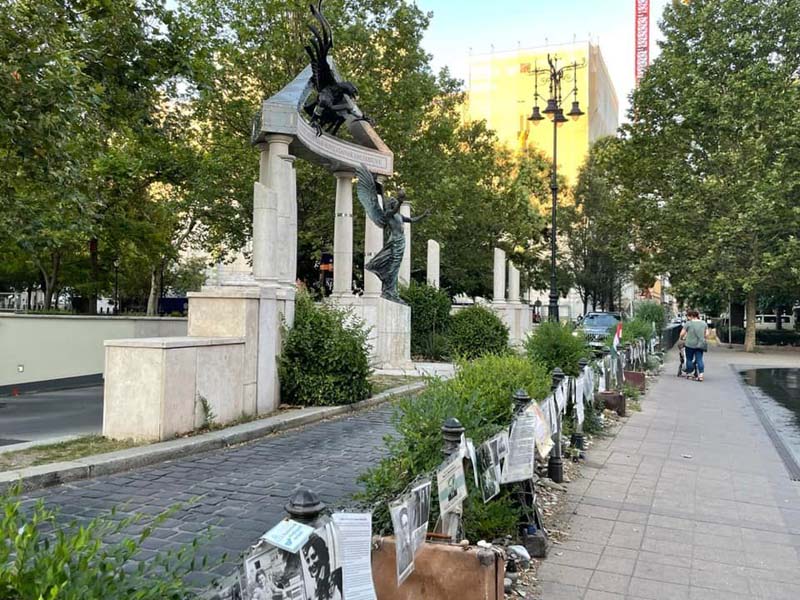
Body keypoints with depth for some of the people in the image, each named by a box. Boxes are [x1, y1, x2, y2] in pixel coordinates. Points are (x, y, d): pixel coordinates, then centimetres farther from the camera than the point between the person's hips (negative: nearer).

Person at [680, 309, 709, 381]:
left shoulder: (688, 323, -6)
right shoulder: (704, 323, 8)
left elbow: (682, 334, -6)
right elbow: (706, 334, 8)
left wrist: (682, 338, 14)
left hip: (690, 344, -4)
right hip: (700, 345, 4)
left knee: (689, 359, 9)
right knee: (699, 359, 3)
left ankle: (688, 373, 16)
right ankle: (700, 375, -5)